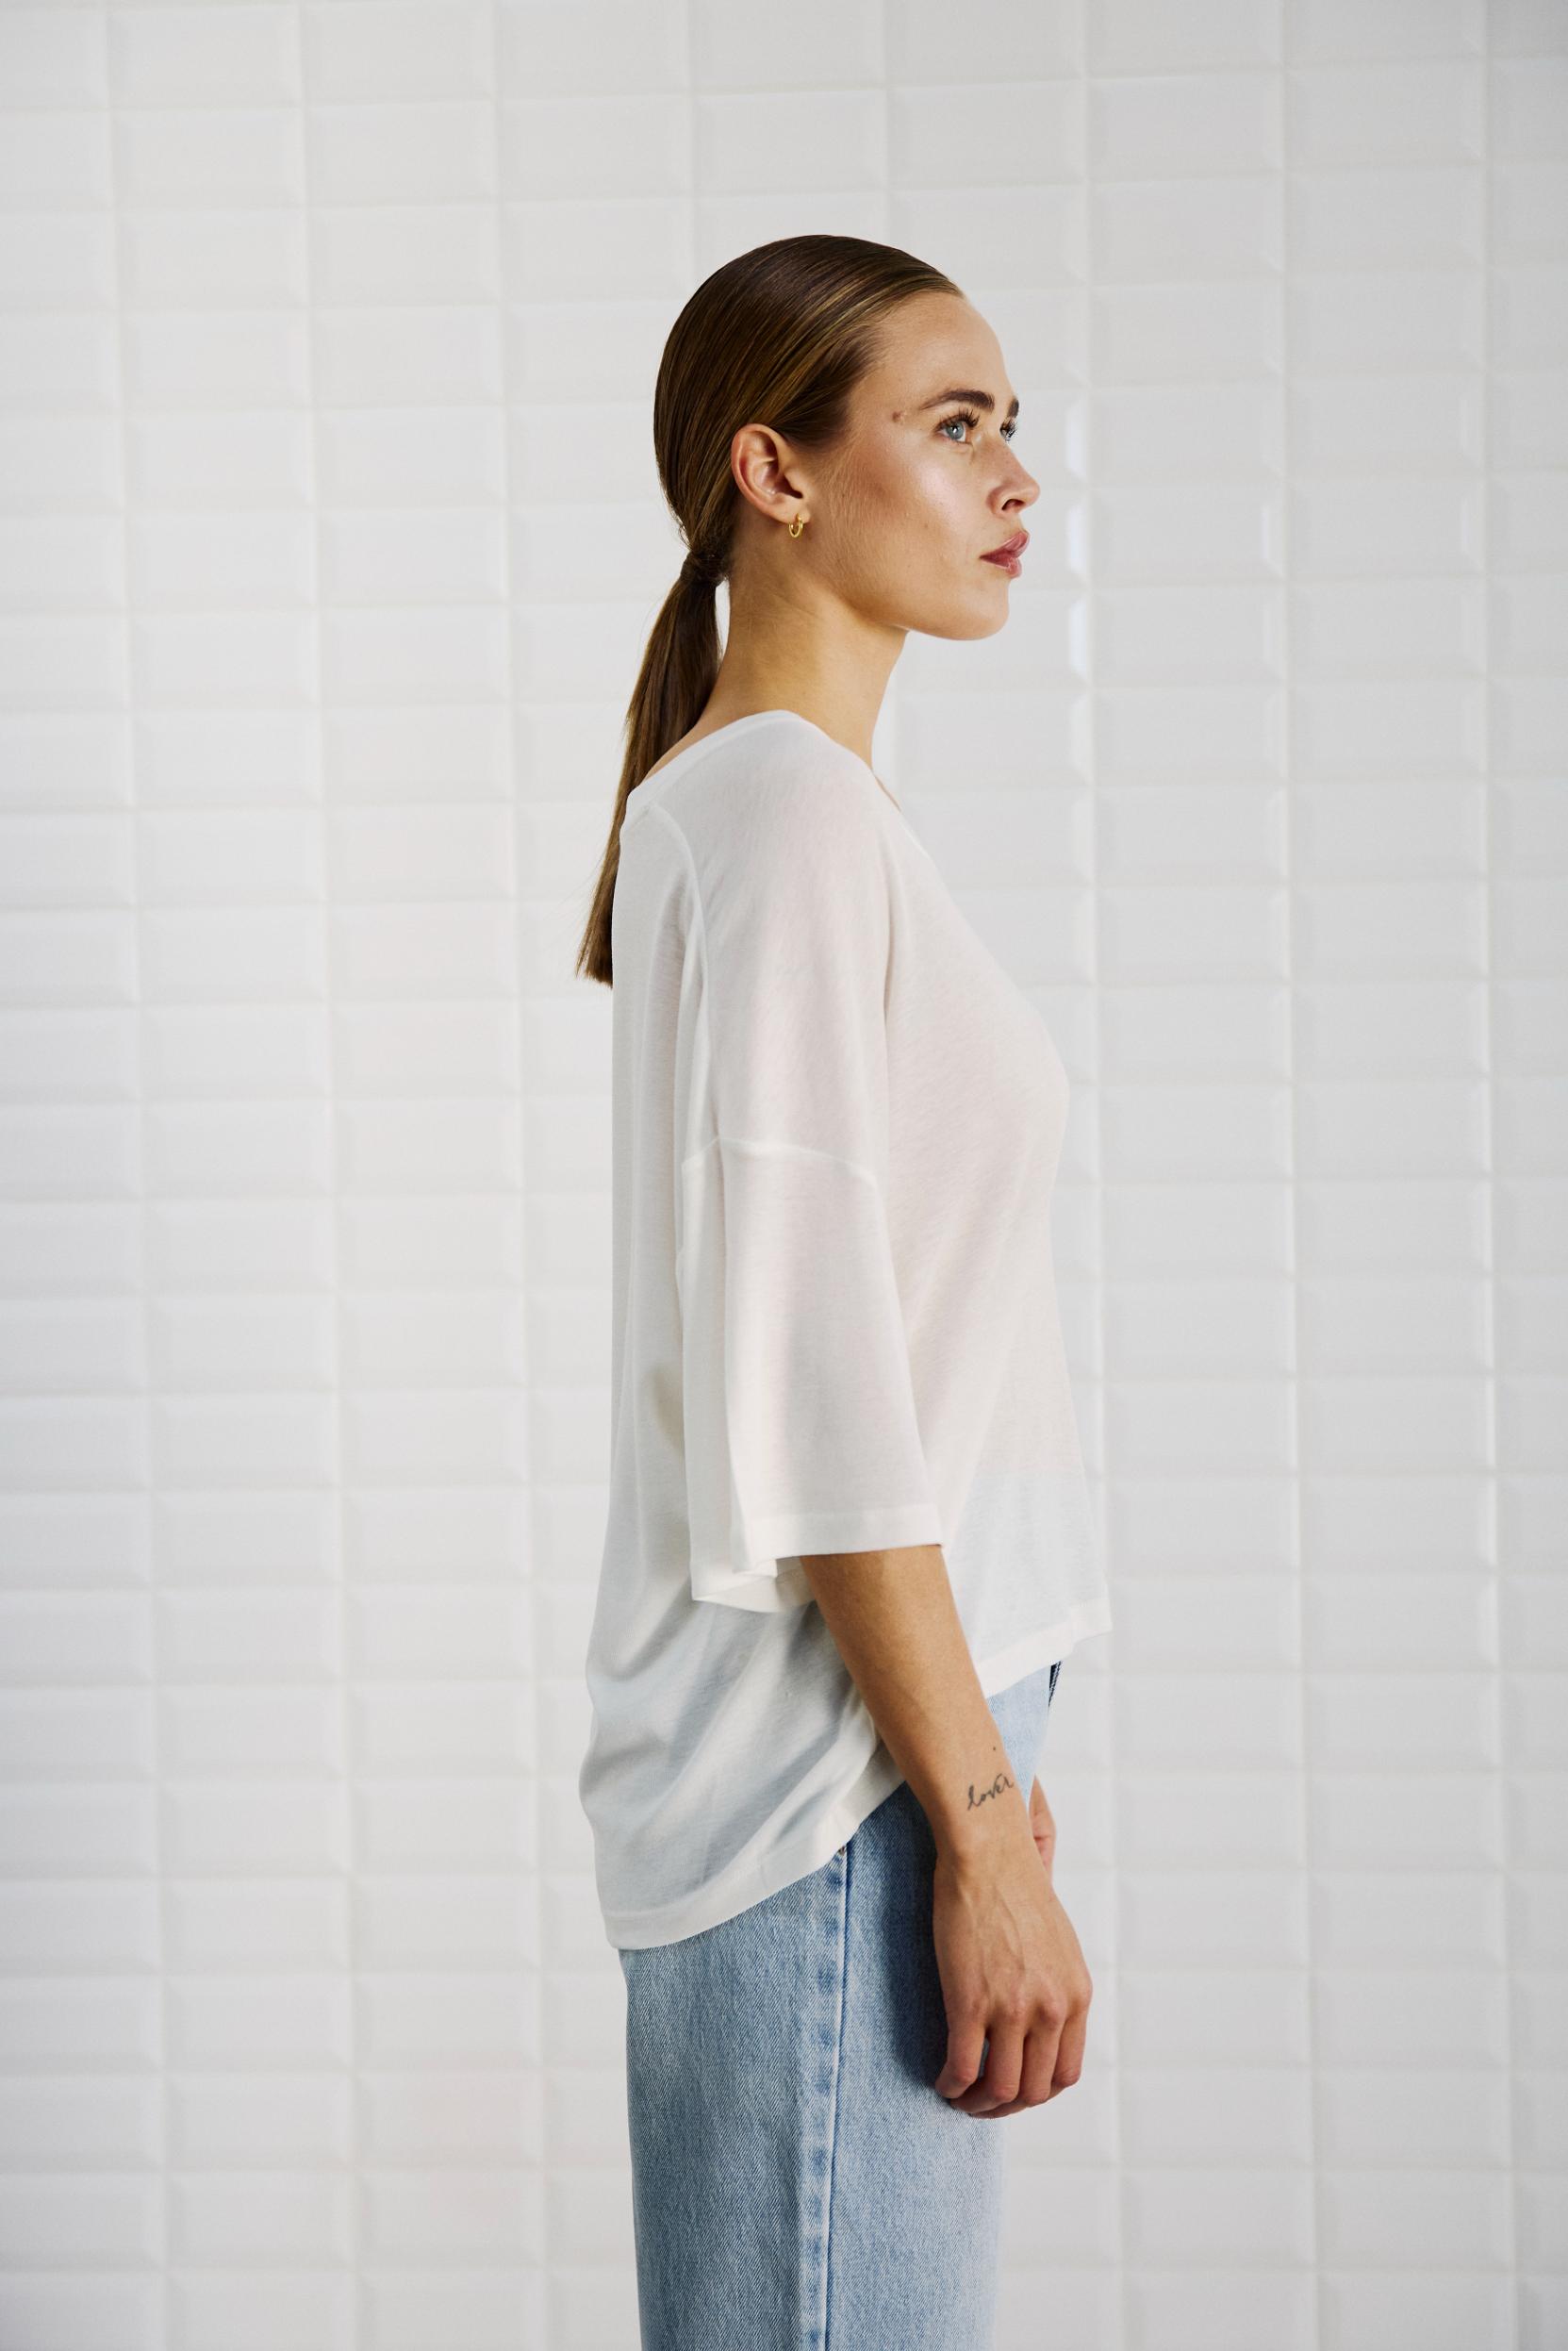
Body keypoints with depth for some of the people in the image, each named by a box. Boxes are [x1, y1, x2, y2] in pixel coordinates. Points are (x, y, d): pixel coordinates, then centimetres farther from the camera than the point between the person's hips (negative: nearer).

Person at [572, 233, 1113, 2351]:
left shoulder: (804, 803, 17)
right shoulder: (779, 810, -13)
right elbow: (809, 1398, -19)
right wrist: (984, 1828, -18)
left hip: (887, 1724, 10)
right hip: (830, 1771, -10)